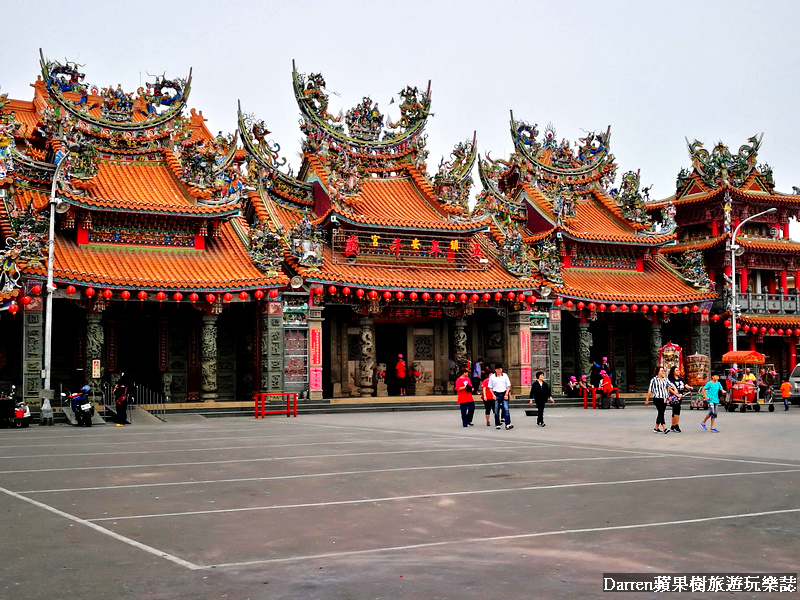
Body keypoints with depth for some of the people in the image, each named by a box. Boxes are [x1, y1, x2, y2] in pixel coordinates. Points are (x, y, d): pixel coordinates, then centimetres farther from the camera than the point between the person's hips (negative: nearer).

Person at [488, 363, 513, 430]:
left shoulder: (505, 376, 8)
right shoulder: (492, 377, 5)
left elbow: (508, 386, 9)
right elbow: (490, 387, 7)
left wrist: (506, 394, -3)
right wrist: (493, 395, -4)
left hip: (504, 394, 0)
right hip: (496, 394, 0)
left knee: (506, 409, -11)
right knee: (496, 411, 2)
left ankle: (508, 424, -17)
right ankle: (497, 424, 11)